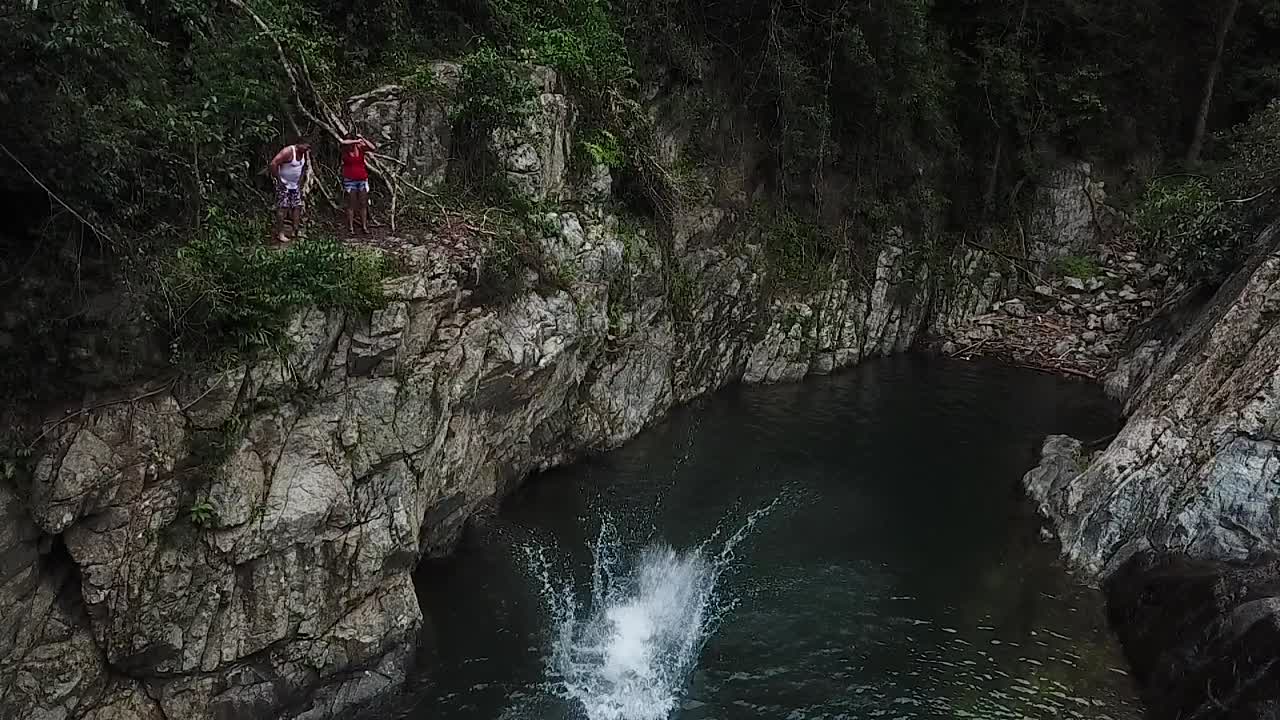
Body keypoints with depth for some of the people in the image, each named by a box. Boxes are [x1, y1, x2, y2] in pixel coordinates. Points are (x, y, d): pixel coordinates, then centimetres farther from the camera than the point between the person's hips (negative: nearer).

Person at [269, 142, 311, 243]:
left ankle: (296, 231, 14)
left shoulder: (305, 154, 3)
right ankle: (280, 233, -3)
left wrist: (301, 181, 13)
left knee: (297, 207, 6)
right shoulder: (288, 152, -21)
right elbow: (273, 164, -25)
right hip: (284, 185, -8)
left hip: (295, 185, 8)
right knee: (282, 208, -7)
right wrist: (278, 178, -21)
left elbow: (304, 167, 21)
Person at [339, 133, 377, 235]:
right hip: (350, 181, -2)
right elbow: (343, 142, -26)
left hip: (362, 180, 2)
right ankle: (350, 227, 2)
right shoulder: (345, 150, -4)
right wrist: (356, 141, -21)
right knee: (351, 204, -1)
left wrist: (363, 140, -16)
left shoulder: (360, 147, 1)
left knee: (363, 204, 3)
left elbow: (373, 148, -11)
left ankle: (364, 227, 9)